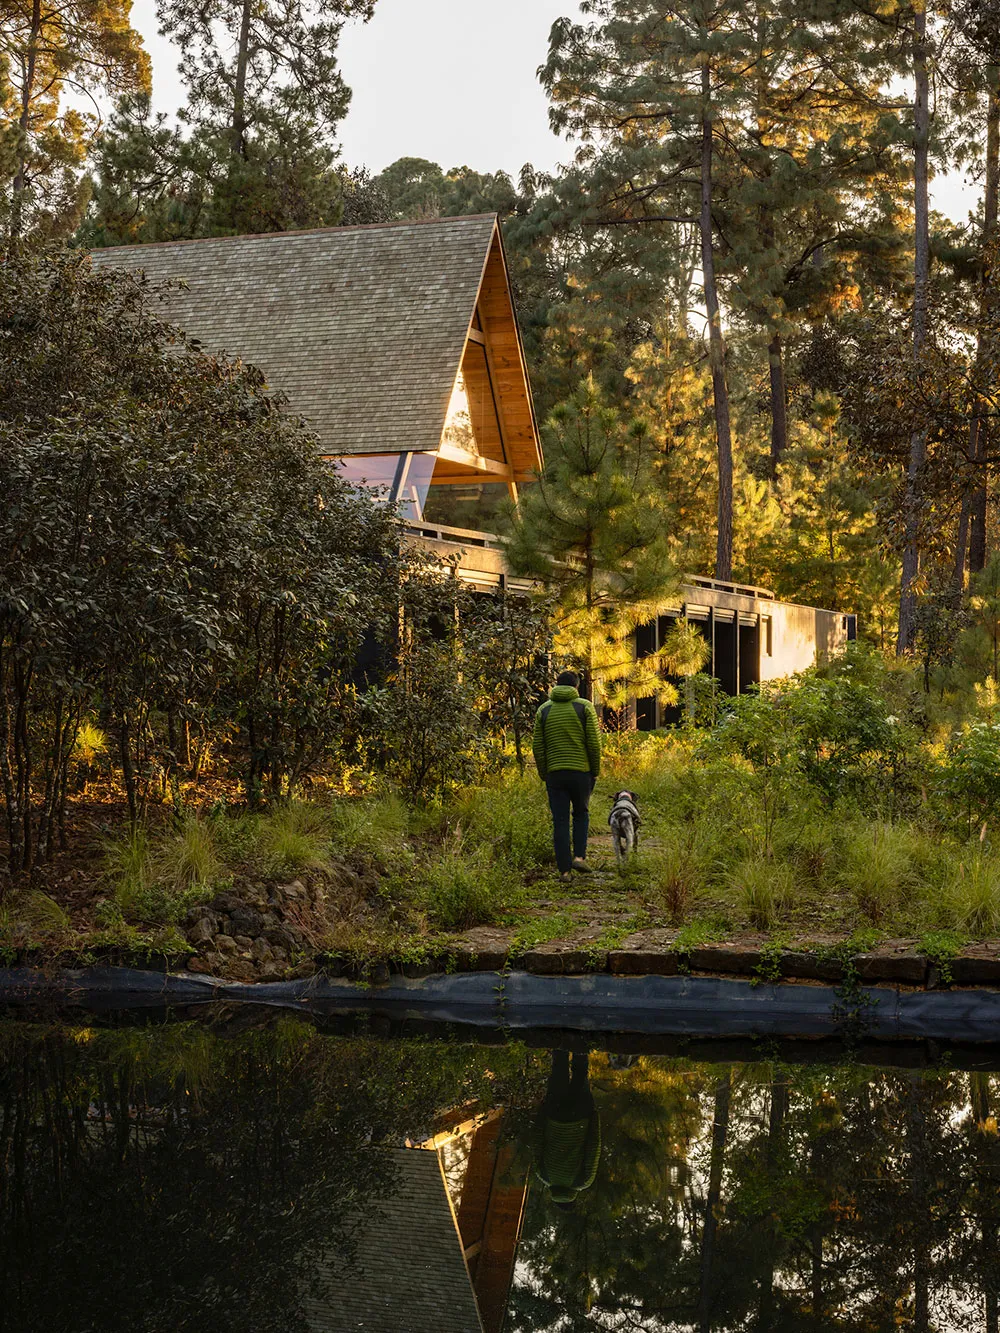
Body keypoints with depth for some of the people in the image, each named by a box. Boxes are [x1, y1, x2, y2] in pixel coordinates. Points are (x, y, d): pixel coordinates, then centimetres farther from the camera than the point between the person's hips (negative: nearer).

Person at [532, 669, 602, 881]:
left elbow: (537, 746, 3)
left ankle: (564, 869, 2)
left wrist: (543, 774, 12)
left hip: (554, 773, 1)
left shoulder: (544, 710, 6)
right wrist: (595, 771, 5)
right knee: (581, 814, 18)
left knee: (560, 821, 5)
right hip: (581, 771, -1)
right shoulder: (584, 707, -1)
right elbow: (594, 742, -5)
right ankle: (579, 856, 3)